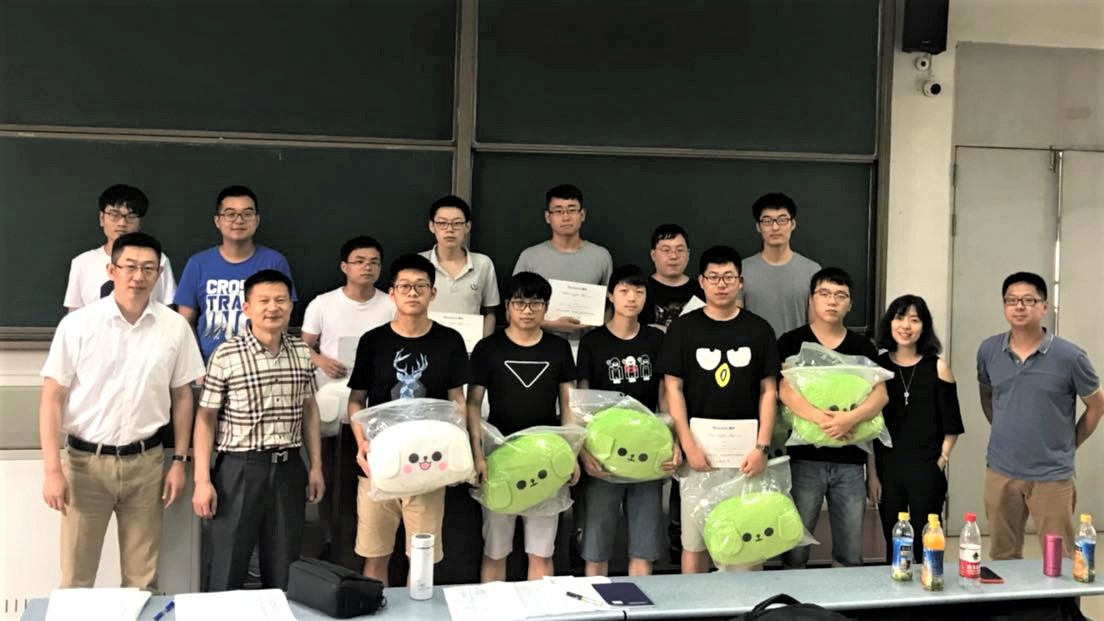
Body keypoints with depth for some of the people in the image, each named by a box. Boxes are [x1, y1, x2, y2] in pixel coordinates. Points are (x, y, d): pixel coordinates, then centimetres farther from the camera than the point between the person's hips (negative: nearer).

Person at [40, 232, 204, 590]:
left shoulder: (174, 327, 0)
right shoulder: (77, 325, -6)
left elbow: (181, 396, 8)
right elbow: (52, 398, -4)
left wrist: (179, 461, 5)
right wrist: (52, 469, -10)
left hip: (146, 462, 2)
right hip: (86, 461, -1)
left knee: (143, 579, 10)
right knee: (76, 579, 6)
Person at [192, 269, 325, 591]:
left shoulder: (302, 352, 5)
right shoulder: (225, 356, -8)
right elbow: (206, 418, -4)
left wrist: (316, 467, 11)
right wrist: (202, 480, -7)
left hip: (288, 468, 4)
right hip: (239, 468, -4)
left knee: (281, 572, 12)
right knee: (227, 574, 4)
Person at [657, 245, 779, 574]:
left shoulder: (759, 329, 6)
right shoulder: (683, 328, 3)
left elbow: (768, 391, 5)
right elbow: (673, 389, 0)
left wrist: (762, 447, -4)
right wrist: (689, 446, -9)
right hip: (699, 449, -1)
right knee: (694, 540, 3)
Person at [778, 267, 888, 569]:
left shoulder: (863, 347, 11)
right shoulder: (792, 342, 3)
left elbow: (881, 395, -1)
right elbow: (785, 390, -10)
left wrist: (851, 417, -20)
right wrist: (822, 418, -24)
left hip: (850, 460, 3)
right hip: (805, 458, -2)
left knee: (851, 557, 8)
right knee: (795, 552, 1)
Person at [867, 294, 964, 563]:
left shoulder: (937, 367, -1)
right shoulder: (877, 366, 2)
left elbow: (952, 426, 2)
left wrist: (941, 462, -3)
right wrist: (871, 474, 0)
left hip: (927, 471, -2)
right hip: (887, 470, 2)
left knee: (925, 546, 3)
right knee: (893, 547, 10)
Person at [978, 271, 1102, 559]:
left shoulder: (1069, 356, -11)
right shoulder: (988, 351, 0)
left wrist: (1068, 445, 4)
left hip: (1052, 475, -3)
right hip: (1000, 472, 3)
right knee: (1003, 557, 14)